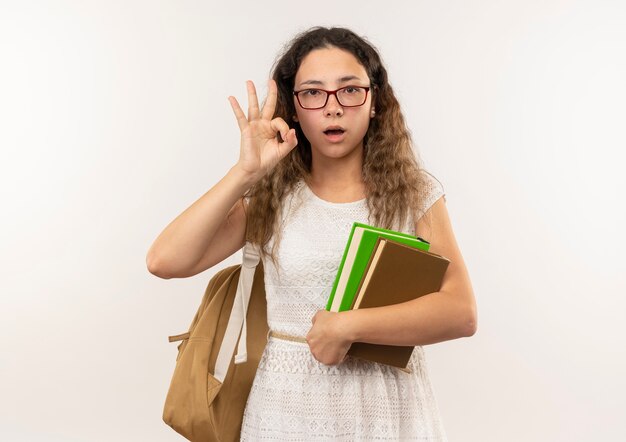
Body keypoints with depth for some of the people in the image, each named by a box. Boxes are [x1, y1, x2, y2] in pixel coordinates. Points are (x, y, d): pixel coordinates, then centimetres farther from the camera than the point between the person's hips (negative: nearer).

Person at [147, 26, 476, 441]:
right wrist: (246, 171, -19)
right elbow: (165, 261, -14)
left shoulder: (416, 193, -5)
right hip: (287, 408, 1)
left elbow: (460, 312, -14)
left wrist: (347, 325, -21)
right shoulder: (270, 195, -3)